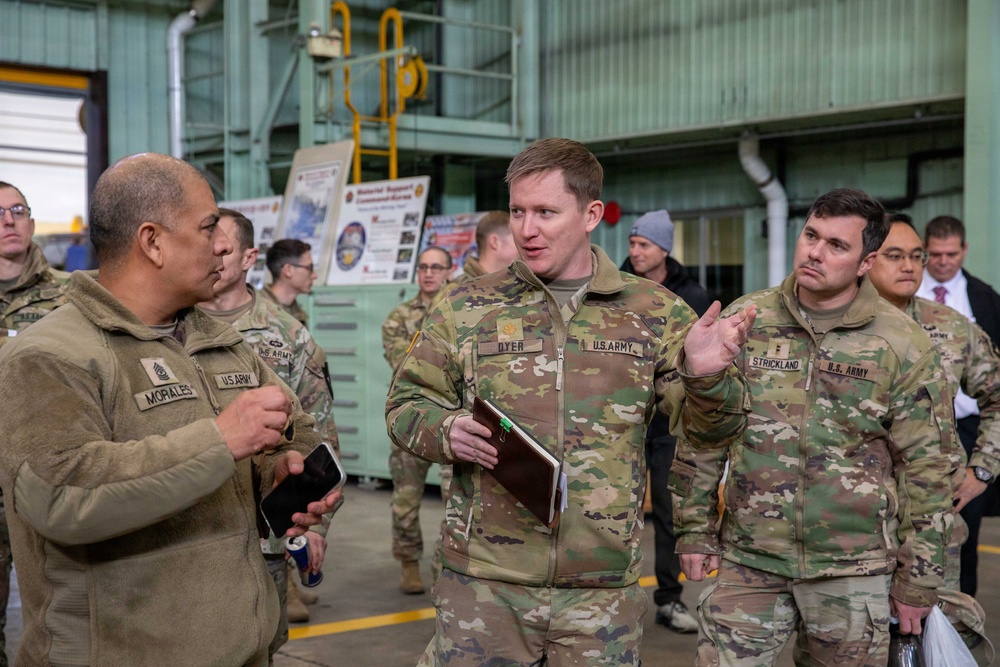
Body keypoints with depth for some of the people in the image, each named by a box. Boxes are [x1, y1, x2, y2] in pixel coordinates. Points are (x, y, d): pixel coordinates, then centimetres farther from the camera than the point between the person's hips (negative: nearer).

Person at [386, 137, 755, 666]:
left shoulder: (655, 313, 4)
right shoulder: (465, 308, 3)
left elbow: (709, 427, 5)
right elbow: (405, 405, 8)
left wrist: (705, 376, -17)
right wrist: (445, 430, -14)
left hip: (604, 590, 1)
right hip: (482, 581, 0)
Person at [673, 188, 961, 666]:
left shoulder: (902, 344, -4)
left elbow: (927, 466, -1)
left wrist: (918, 580, -1)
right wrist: (695, 530, 5)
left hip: (854, 570, -1)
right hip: (747, 560, 1)